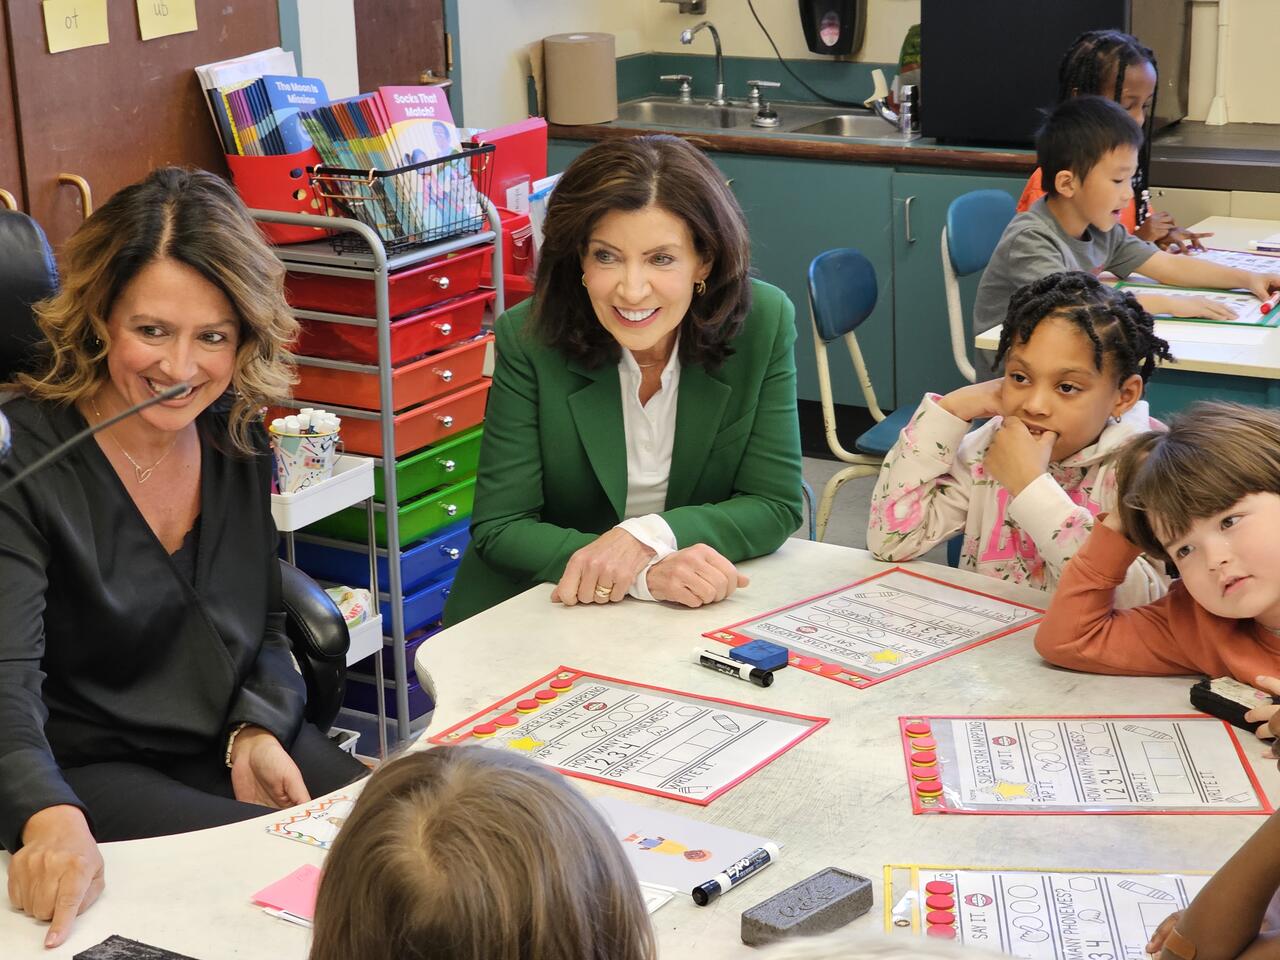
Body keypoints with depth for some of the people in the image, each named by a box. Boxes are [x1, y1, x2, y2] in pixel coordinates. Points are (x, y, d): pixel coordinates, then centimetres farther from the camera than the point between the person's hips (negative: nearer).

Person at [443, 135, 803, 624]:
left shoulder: (763, 323, -10)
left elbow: (775, 506, -5)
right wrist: (644, 573, -27)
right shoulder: (527, 340, -13)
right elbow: (498, 526, -13)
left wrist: (648, 536, -22)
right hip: (534, 615, 0)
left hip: (694, 610, 0)